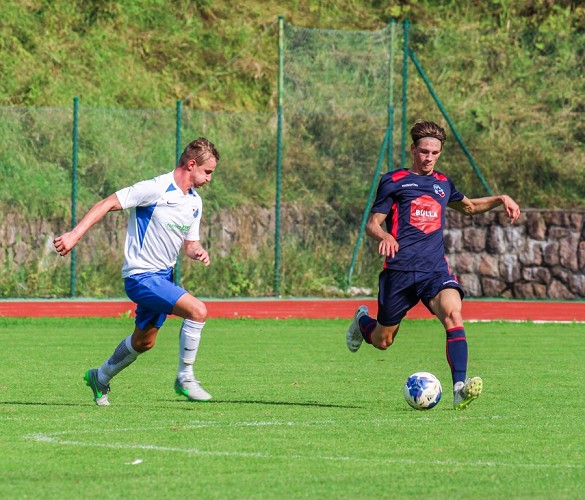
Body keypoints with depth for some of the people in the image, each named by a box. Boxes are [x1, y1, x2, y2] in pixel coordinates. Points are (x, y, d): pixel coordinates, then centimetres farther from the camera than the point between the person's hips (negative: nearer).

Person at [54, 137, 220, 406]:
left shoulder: (195, 202, 8)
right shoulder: (155, 189, -19)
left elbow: (190, 243, 18)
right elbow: (107, 204, -17)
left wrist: (198, 252, -7)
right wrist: (74, 235, -23)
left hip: (163, 275, 9)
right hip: (142, 275, -9)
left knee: (144, 342, 21)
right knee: (198, 311, -23)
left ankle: (100, 378, 43)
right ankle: (185, 378, -9)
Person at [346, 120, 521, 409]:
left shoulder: (443, 184, 18)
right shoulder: (393, 181, 3)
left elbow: (468, 206, 38)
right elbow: (371, 224, -1)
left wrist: (501, 199, 21)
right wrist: (384, 236, -24)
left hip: (435, 269, 3)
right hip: (399, 270, -2)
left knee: (453, 313, -28)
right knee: (382, 341, 8)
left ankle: (460, 387, -36)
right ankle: (363, 321, 45)